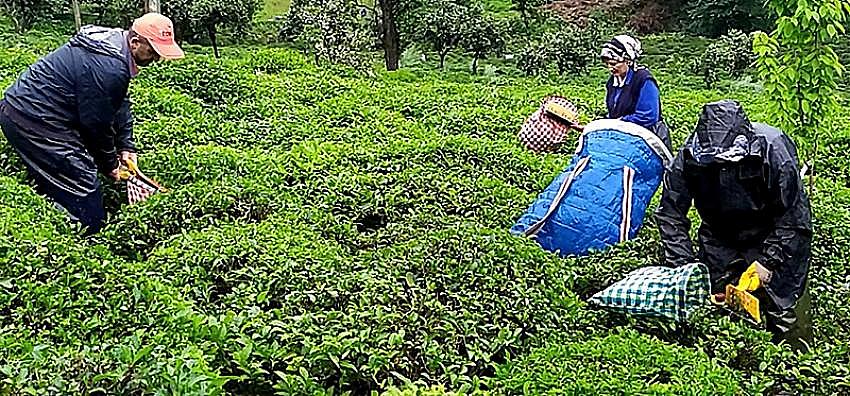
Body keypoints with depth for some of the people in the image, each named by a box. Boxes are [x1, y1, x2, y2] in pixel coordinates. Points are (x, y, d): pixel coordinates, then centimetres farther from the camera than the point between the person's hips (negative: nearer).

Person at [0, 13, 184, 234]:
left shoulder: (115, 42, 6)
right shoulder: (109, 67, -26)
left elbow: (120, 103, 13)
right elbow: (96, 122, -18)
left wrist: (126, 147, 11)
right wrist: (109, 164, -2)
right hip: (35, 122, -11)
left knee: (52, 189, 20)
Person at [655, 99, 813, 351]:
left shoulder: (773, 150, -30)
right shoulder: (690, 155, -23)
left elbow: (795, 217, -19)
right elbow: (670, 213, -13)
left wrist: (768, 260, -23)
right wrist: (685, 265, -19)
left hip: (773, 237, -2)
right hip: (720, 240, 3)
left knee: (787, 311, -4)